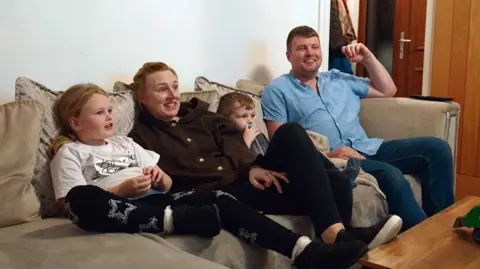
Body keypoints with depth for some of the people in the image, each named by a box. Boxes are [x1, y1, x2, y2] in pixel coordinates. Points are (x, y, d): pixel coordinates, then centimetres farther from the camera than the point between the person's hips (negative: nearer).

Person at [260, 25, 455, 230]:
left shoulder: (338, 79, 23)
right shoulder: (277, 90, 5)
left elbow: (387, 91, 28)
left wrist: (368, 58, 15)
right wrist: (326, 155, -17)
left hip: (368, 148, 7)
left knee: (436, 148, -8)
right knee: (391, 175, -32)